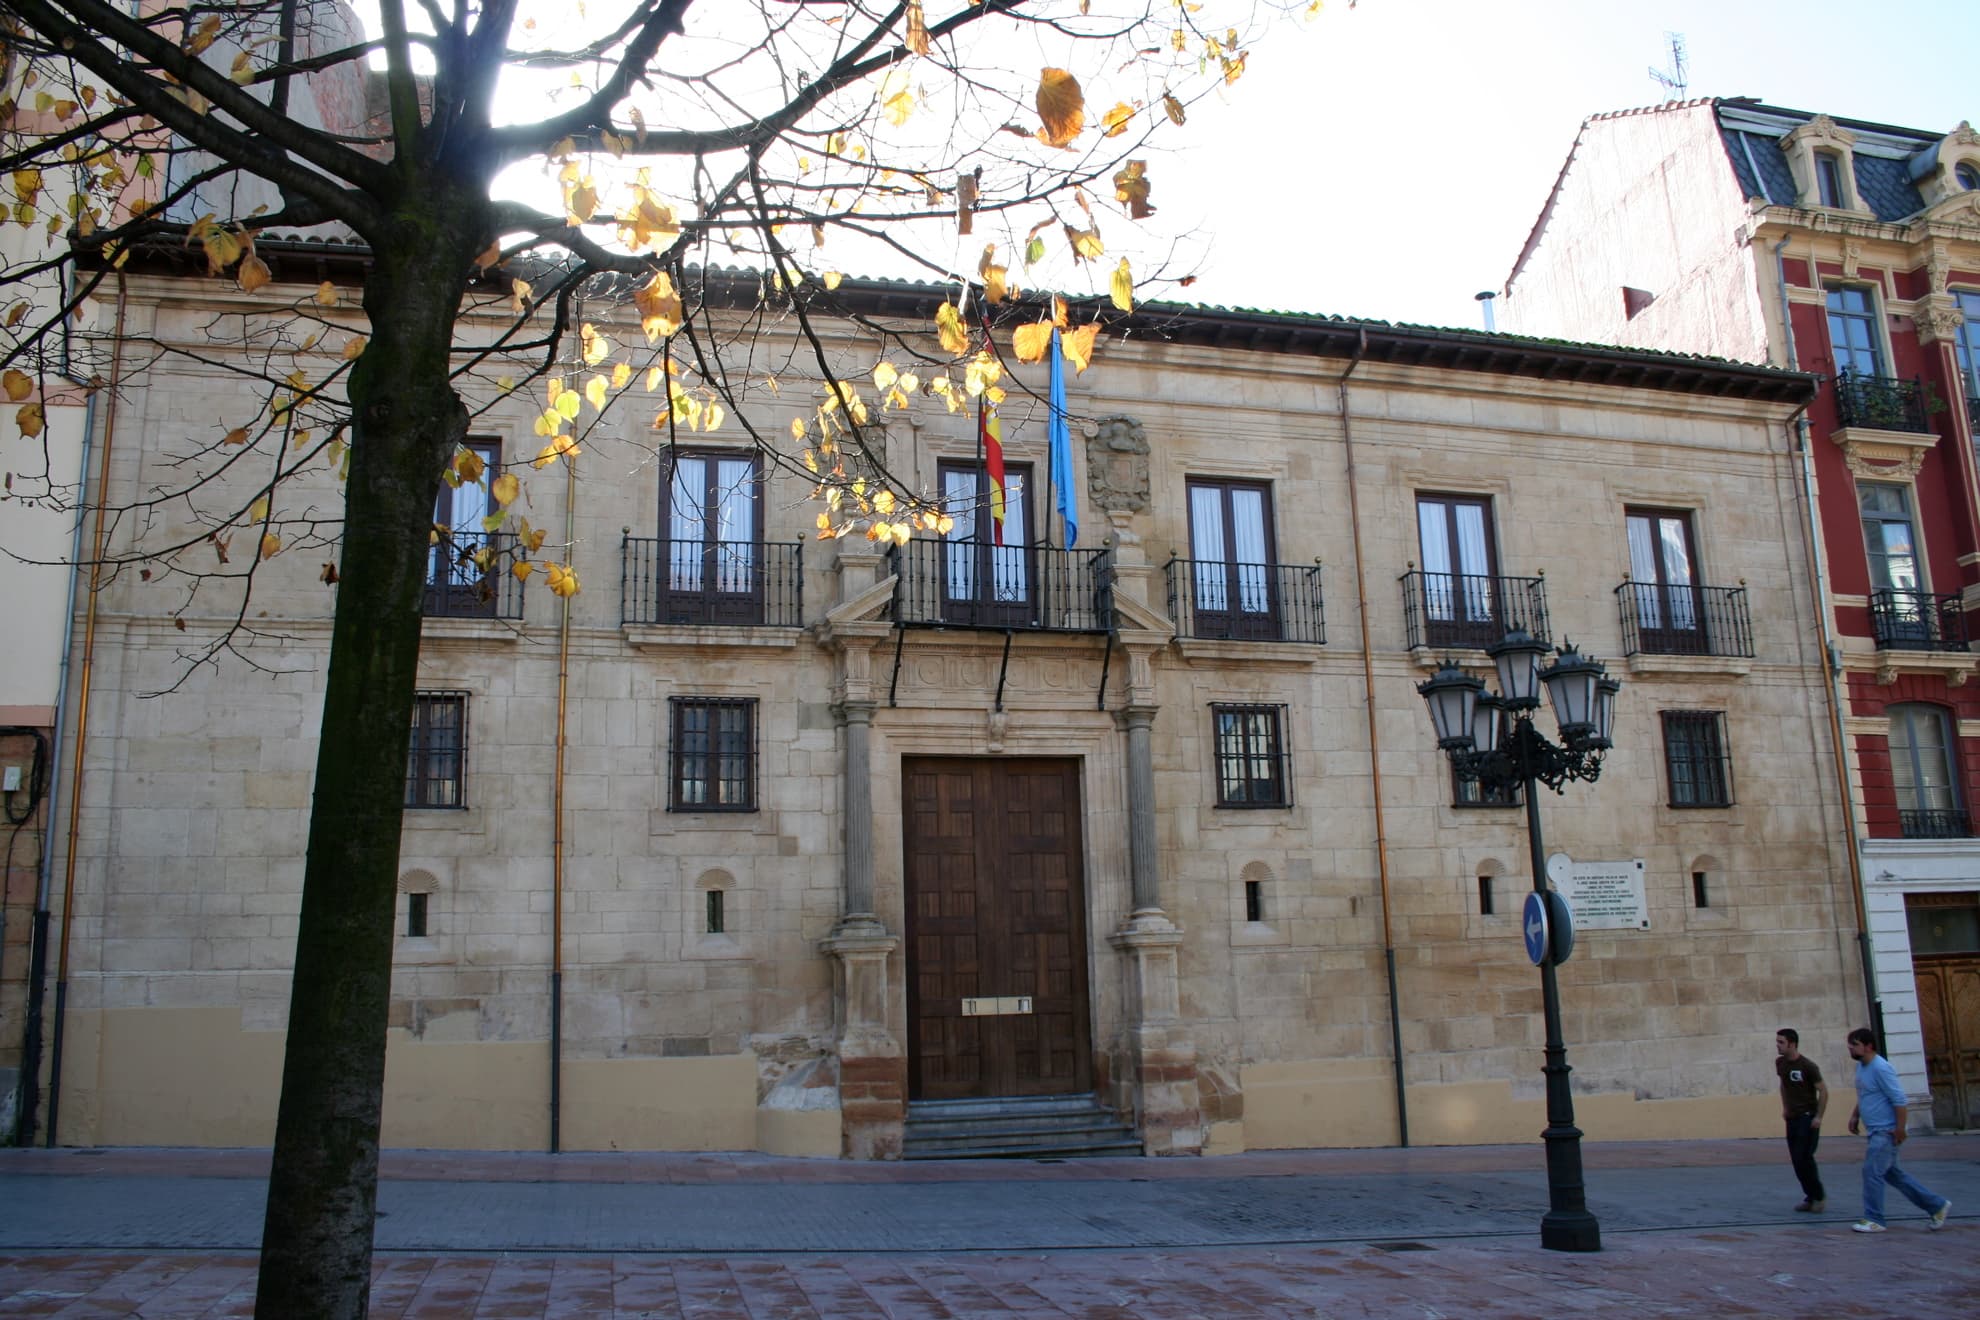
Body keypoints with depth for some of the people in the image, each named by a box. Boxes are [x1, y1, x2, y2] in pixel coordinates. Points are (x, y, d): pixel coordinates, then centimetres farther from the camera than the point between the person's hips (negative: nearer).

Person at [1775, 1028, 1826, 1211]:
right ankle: (1810, 1197, 17)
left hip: (1808, 1117, -6)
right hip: (1792, 1117, 6)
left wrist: (1819, 1117, -16)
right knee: (1797, 1160, 6)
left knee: (1803, 1158, -10)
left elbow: (1823, 1091, -13)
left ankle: (1818, 1196, 7)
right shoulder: (1780, 1062, 2)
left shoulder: (1808, 1066, -17)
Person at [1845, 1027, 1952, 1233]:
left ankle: (1873, 1220, -1)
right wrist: (1854, 1116, 17)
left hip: (1886, 1132, -10)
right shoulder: (1861, 1066, 10)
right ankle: (1937, 1205, 27)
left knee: (1872, 1172, -9)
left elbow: (1899, 1099, -21)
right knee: (1891, 1173, 15)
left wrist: (1900, 1128, -21)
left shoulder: (1880, 1068, -19)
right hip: (1875, 1132, 10)